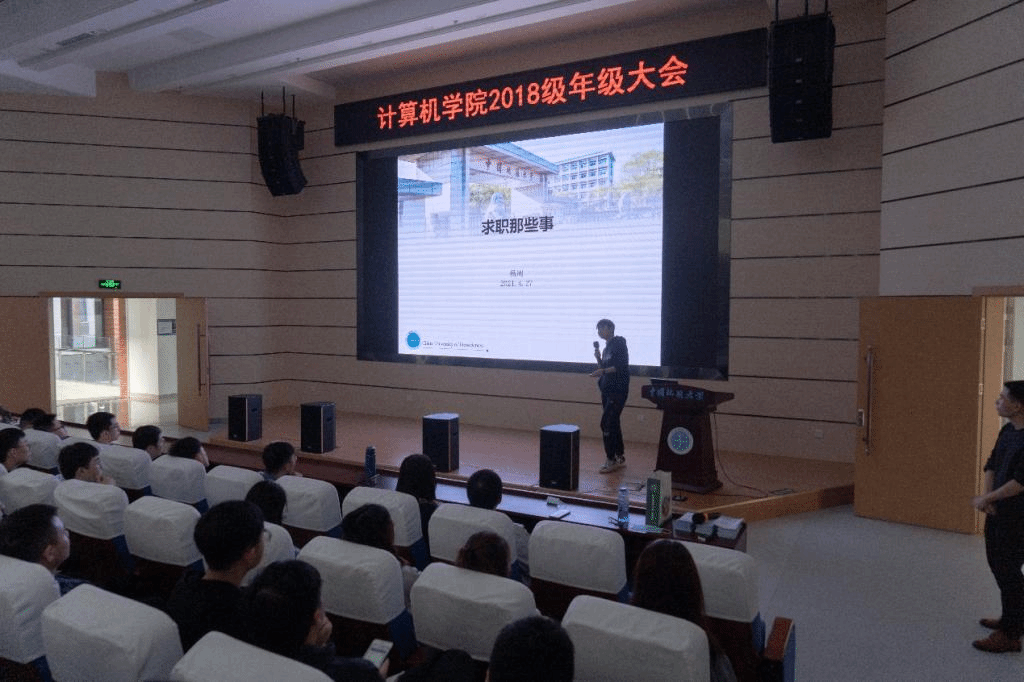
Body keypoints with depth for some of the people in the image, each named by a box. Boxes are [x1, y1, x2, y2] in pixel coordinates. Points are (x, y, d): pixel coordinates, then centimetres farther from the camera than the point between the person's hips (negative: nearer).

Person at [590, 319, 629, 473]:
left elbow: (622, 367, -18)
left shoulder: (619, 344, -9)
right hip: (607, 390, 9)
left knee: (607, 423, -12)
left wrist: (603, 371, -25)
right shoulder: (607, 347, 16)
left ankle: (610, 460, -6)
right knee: (613, 424, 12)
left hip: (618, 390, -9)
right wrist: (598, 358, 3)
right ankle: (620, 457, 20)